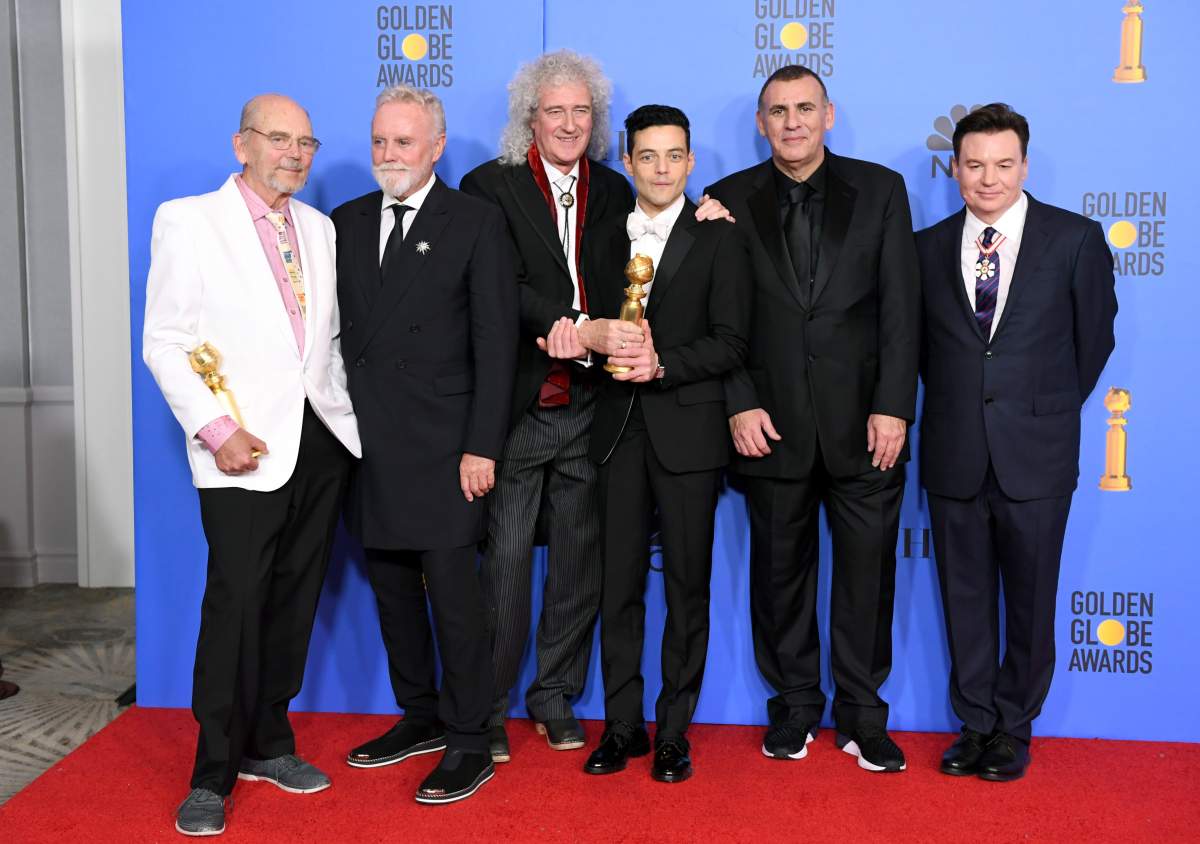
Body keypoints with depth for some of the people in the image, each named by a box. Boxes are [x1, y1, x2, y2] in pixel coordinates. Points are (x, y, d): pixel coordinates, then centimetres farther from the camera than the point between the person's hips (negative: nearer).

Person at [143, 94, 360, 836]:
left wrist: (347, 413, 5)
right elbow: (165, 343, -6)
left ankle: (269, 744, 25)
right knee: (236, 605, -6)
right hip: (245, 449, -5)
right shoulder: (188, 220, -1)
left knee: (295, 601, 11)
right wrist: (216, 430, -15)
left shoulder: (320, 229, 14)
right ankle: (214, 773, 8)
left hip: (322, 440, 5)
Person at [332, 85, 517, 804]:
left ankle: (470, 742, 9)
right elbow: (336, 329, 13)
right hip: (366, 443, 5)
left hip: (440, 447, -5)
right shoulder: (348, 222, 13)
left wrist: (482, 446, -12)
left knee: (454, 595, -3)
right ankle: (421, 718, 28)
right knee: (392, 589, 12)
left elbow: (495, 341, -6)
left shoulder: (476, 223, -2)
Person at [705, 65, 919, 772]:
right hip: (771, 422, 1)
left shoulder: (880, 189, 5)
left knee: (868, 571, 5)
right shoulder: (730, 200, 5)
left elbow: (901, 307, 0)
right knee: (781, 570, 9)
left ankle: (862, 713, 20)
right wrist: (740, 405, -6)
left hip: (863, 421, 0)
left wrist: (893, 407, -7)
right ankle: (794, 707, 25)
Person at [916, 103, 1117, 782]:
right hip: (954, 453, 2)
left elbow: (1095, 337, 6)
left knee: (1030, 598, 7)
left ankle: (1014, 726, 24)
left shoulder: (1076, 239, -1)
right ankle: (977, 723, 25)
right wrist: (956, 404, 8)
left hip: (1035, 453, -2)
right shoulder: (929, 246, 5)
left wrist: (1051, 410, 10)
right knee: (966, 598, 10)